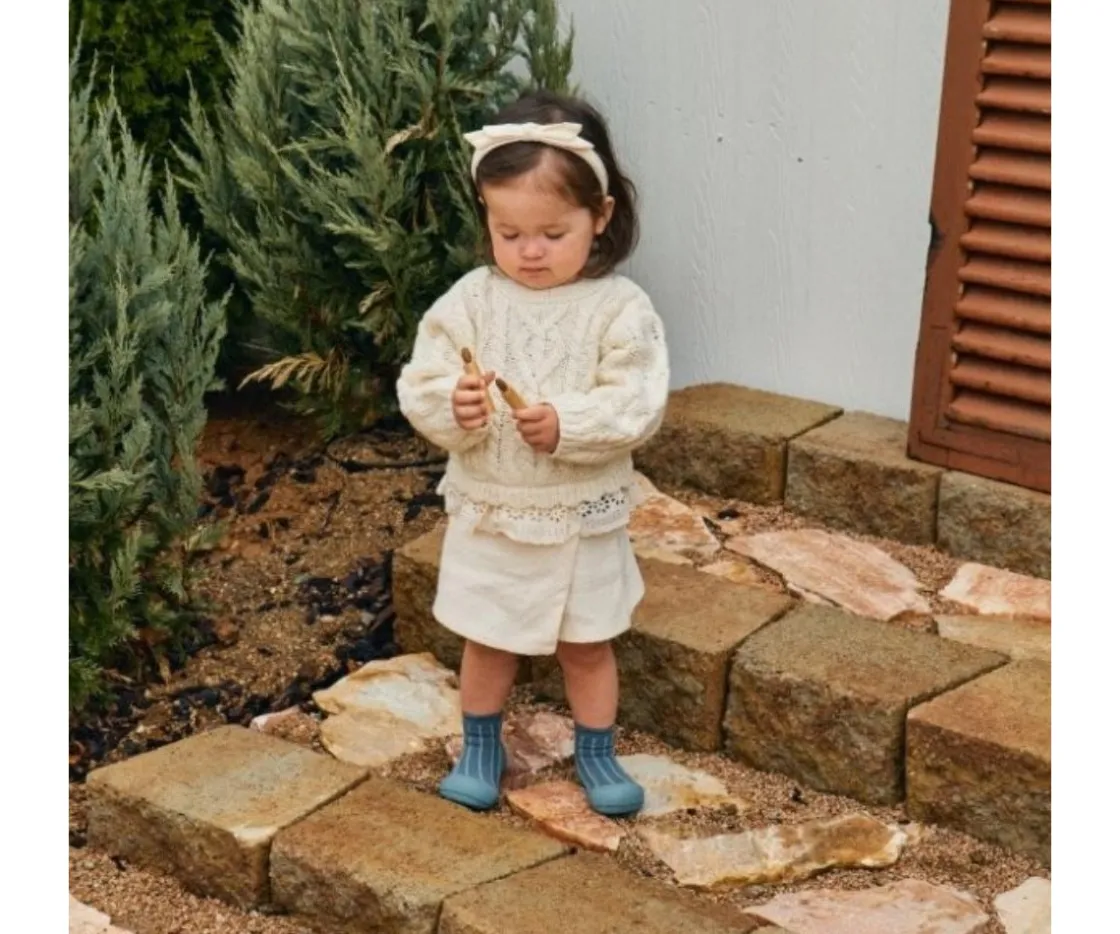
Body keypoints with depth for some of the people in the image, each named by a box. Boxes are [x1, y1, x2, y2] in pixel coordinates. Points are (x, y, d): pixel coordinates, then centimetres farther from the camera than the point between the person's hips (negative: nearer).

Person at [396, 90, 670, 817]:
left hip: (582, 518, -1)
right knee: (486, 641, 17)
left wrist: (565, 424, -33)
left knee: (588, 644, 15)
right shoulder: (470, 301, -8)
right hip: (489, 513, 2)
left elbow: (640, 407, -19)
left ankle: (597, 755, 35)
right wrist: (452, 408, -31)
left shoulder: (620, 308, -14)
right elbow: (420, 388, -9)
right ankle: (481, 751, 37)